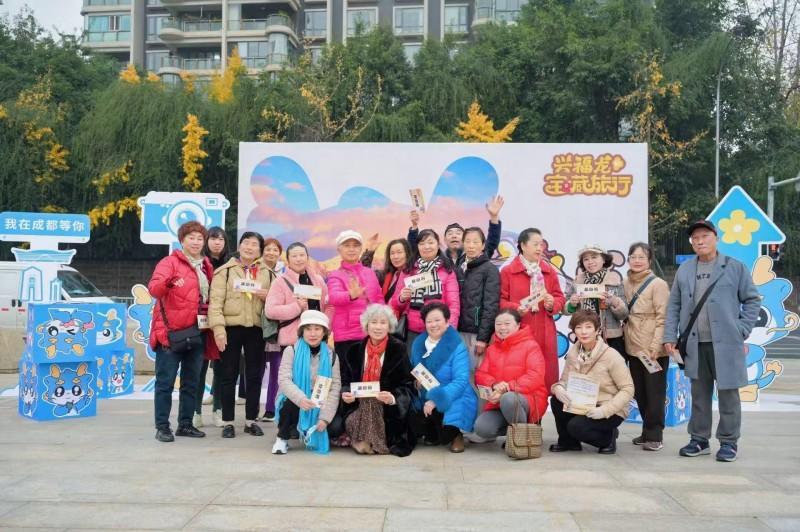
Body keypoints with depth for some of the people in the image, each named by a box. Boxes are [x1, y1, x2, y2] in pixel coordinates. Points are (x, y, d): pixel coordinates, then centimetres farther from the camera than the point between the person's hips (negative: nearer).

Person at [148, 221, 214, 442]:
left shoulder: (206, 266, 14)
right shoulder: (170, 262, -5)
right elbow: (153, 288, -20)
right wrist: (166, 283, -41)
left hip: (196, 332, 7)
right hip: (171, 331, -6)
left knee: (192, 381, 12)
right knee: (165, 381, -2)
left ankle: (185, 424, 22)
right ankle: (162, 427, 4)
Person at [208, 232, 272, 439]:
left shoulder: (267, 272, 11)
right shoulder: (225, 270, 2)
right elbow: (215, 301, -5)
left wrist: (267, 296, -7)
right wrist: (218, 328, -14)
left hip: (256, 329, 2)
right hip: (231, 328, -2)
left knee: (254, 375, 7)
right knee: (229, 376, 4)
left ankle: (250, 420, 19)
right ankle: (228, 422, 13)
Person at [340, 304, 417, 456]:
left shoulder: (398, 349, -2)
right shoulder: (355, 350, 8)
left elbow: (407, 385, -5)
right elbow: (345, 381, 11)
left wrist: (393, 397, -26)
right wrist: (346, 393, -13)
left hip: (388, 408, -1)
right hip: (359, 407, 2)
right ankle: (362, 442, 5)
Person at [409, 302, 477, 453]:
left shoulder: (457, 347, -11)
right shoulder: (418, 343, 7)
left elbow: (460, 381, -20)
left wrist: (435, 400, -30)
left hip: (454, 400, -5)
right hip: (425, 400, 5)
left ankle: (455, 435, 3)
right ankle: (432, 435, 13)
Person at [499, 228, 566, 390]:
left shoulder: (550, 271, 13)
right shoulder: (507, 271, 2)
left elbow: (560, 298, 14)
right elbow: (501, 300, -1)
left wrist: (552, 304, -8)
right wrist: (515, 308, -18)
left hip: (545, 333, 3)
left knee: (546, 373, 3)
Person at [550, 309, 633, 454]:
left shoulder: (611, 355, -18)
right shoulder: (573, 353, -1)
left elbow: (627, 389, -17)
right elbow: (564, 381, 3)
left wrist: (604, 410, -28)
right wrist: (558, 389, -23)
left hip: (610, 411, -6)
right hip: (583, 406, 6)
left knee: (576, 426, -28)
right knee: (556, 400, -19)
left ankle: (608, 437, 3)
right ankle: (568, 441, 5)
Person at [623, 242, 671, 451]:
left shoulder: (658, 284, -8)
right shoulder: (625, 283, 10)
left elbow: (663, 318, -12)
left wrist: (656, 345, -18)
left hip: (654, 349, -6)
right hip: (633, 347, 6)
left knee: (654, 393, 0)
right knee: (639, 393, 12)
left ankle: (654, 436, 9)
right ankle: (647, 431, 23)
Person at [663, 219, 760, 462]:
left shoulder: (735, 267, 1)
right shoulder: (684, 270, 10)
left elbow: (752, 300, 3)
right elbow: (673, 305, 12)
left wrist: (742, 331, -5)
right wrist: (670, 336, 4)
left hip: (726, 342, -3)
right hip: (695, 344, 3)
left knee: (728, 393, 4)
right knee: (699, 393, 11)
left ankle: (729, 442, 15)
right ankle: (699, 439, 21)